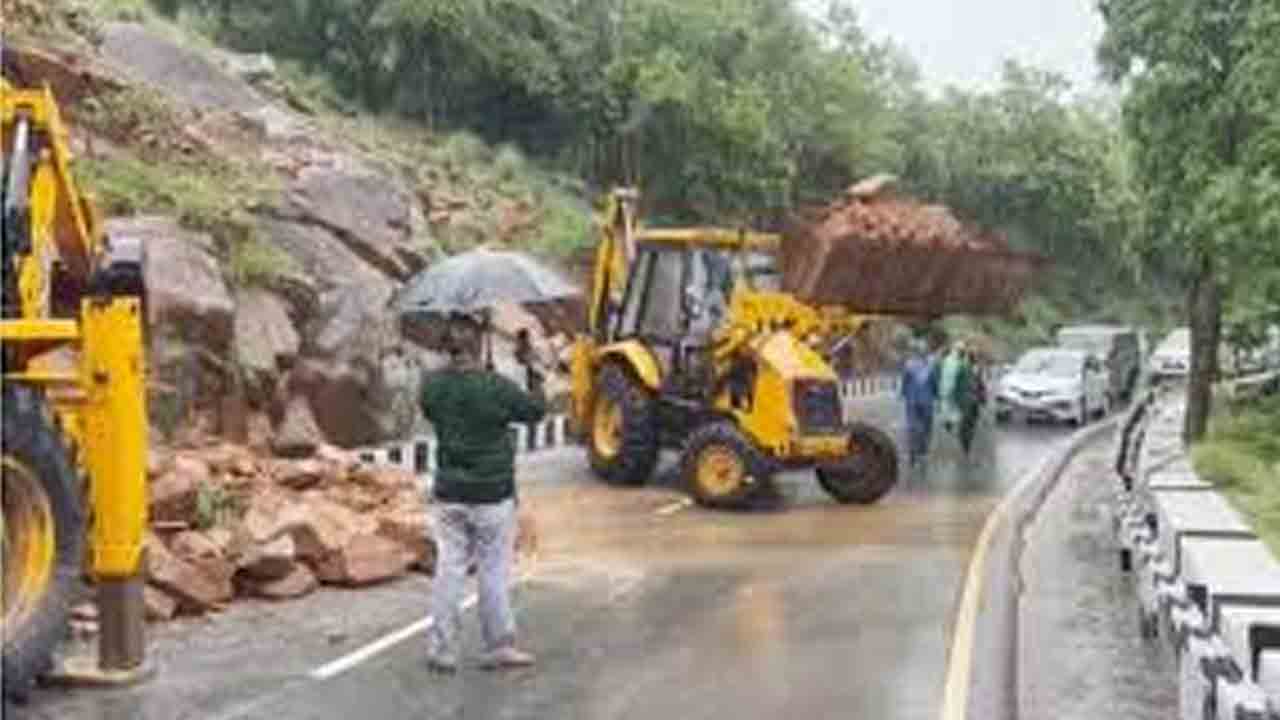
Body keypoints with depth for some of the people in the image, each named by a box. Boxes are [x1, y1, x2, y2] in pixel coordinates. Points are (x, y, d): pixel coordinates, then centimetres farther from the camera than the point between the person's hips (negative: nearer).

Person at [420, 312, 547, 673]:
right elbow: (536, 410, -4)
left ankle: (441, 649, 13)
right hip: (492, 495, -4)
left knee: (449, 568, 10)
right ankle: (499, 647, 17)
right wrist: (534, 374, 11)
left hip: (449, 494, 4)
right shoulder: (496, 387, -18)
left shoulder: (432, 385, -6)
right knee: (494, 572, 7)